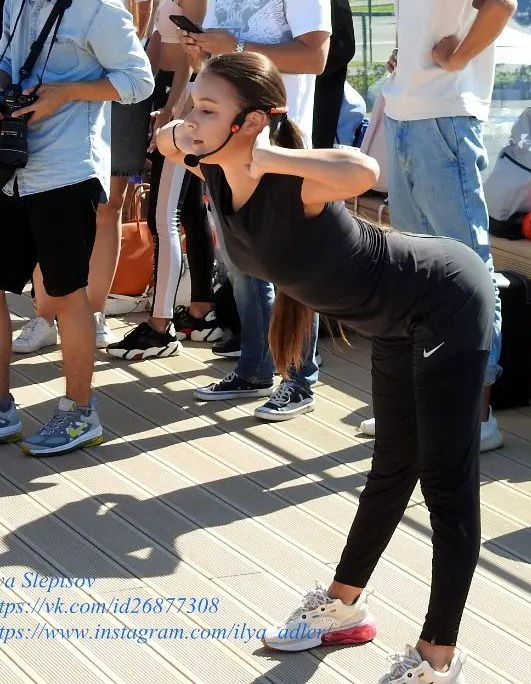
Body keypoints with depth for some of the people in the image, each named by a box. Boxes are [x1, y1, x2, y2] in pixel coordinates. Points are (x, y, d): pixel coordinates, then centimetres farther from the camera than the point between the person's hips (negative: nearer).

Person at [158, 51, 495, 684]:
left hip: (447, 304, -9)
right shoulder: (219, 173, -10)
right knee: (393, 468, 24)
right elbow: (168, 139, 11)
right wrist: (180, 135, -12)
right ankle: (343, 607, 37)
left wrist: (267, 156, -41)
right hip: (397, 323, 9)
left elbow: (363, 171, -54)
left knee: (447, 485, -3)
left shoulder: (293, 182, -32)